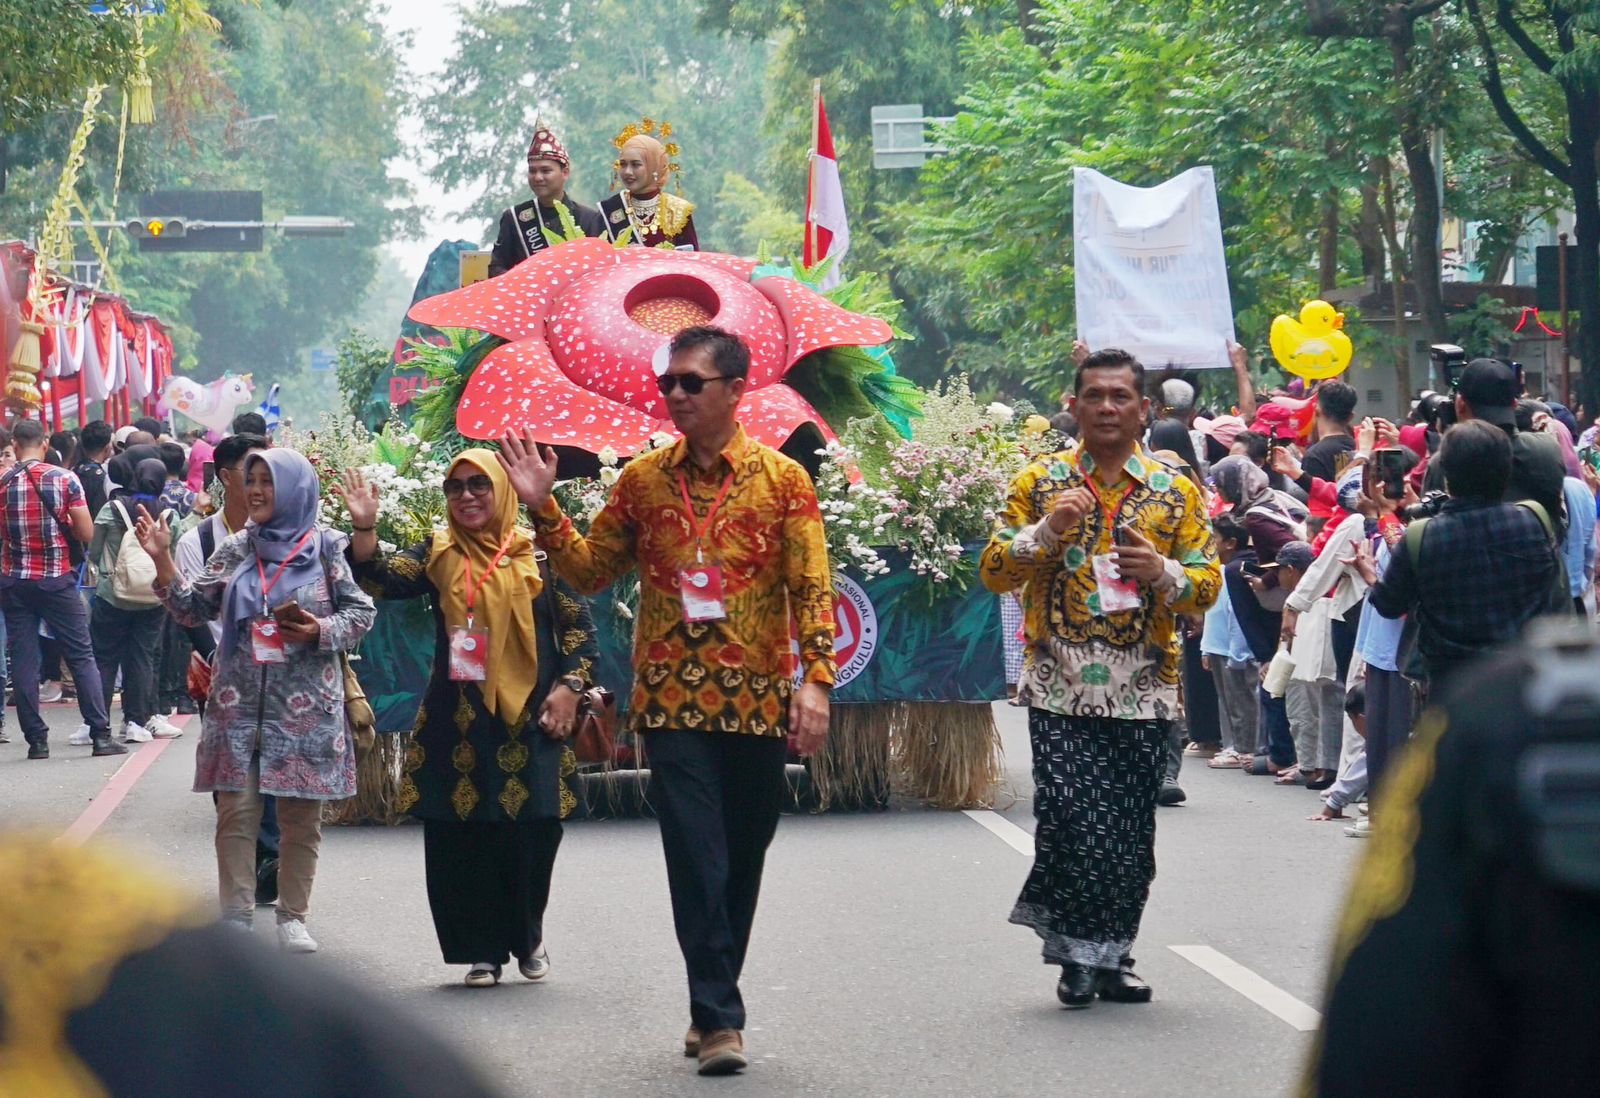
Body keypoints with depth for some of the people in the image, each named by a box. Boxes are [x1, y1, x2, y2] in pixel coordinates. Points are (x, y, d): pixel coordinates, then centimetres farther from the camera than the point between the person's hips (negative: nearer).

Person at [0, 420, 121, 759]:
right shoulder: (65, 480, -6)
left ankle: (36, 739, 3)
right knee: (82, 657, 4)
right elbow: (87, 534, -7)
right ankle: (101, 734, -1)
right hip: (57, 579, -1)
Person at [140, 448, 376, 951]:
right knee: (236, 811, -2)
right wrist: (162, 560, -3)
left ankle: (293, 916, 14)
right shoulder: (236, 550, 8)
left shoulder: (323, 550, 0)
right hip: (239, 703, 2)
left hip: (306, 706, -2)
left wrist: (320, 631, -15)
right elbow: (193, 609, 8)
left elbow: (361, 612, 2)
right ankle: (236, 915, 4)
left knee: (301, 816, 4)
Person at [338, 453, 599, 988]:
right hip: (458, 719, 2)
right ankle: (483, 949, 11)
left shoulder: (538, 552, 3)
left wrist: (570, 687, -4)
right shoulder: (438, 555, 8)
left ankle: (527, 937, 23)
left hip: (529, 717, -2)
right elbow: (379, 580, -3)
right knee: (461, 834, 0)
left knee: (531, 832, 0)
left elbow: (578, 623, 5)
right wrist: (364, 527, -18)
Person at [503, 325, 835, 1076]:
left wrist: (815, 680, -14)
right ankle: (719, 1018, -10)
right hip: (672, 698, 0)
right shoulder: (643, 480, 7)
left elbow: (813, 590, -4)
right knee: (697, 859, -9)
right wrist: (543, 508, 1)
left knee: (742, 862, 9)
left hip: (757, 702, 0)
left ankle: (714, 1007, 23)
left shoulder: (782, 479, 0)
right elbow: (589, 570, 13)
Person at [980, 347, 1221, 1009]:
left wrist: (1162, 572, -14)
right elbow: (993, 572, 4)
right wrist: (1046, 533, -13)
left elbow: (1209, 583, 6)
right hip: (1061, 690, -1)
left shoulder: (1176, 492, 8)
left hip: (1143, 692, 1)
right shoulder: (1040, 483, 7)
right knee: (1070, 818, -13)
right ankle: (1077, 954, 2)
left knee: (1130, 833, 3)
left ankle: (1111, 955, 17)